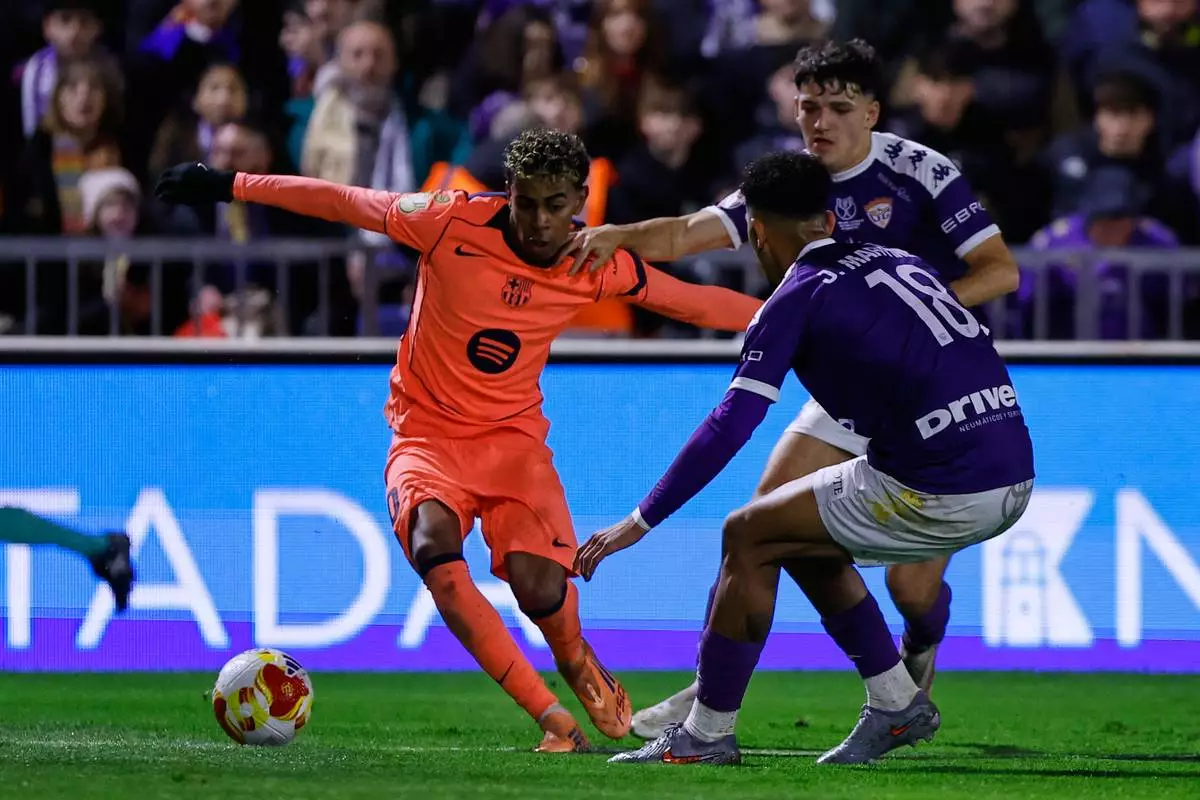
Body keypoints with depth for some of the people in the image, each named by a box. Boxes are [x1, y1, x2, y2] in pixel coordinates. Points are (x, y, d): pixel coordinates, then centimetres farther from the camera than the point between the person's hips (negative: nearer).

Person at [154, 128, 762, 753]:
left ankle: (578, 663, 17)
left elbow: (696, 302, 6)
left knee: (540, 584, -23)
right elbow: (340, 202, -7)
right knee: (433, 545, -33)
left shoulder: (601, 266, -9)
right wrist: (227, 185, -5)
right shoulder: (453, 223, -17)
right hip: (428, 435, -1)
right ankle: (551, 717, -28)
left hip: (514, 437, 1)